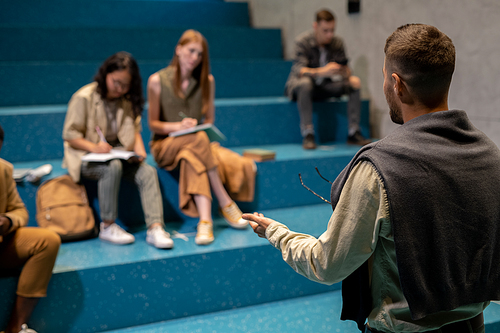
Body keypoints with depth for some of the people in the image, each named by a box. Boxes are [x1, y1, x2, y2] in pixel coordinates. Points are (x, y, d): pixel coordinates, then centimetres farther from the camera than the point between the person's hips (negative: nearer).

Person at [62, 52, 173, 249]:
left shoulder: (127, 101, 10)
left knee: (148, 172, -21)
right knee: (113, 167, -37)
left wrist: (139, 151, -11)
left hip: (118, 154, 5)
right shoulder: (84, 97, -8)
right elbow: (69, 135, -9)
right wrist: (94, 147, -26)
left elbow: (134, 130, 10)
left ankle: (155, 228, -29)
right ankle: (107, 227, -24)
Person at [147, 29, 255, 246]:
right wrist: (178, 126, -19)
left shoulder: (207, 81, 9)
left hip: (196, 143, 3)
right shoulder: (157, 81, -1)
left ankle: (205, 220, -38)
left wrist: (205, 129, -12)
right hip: (165, 145, -3)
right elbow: (153, 123, 0)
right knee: (199, 139, -36)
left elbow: (209, 119, 12)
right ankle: (225, 203, -32)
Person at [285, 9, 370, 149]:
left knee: (354, 83, -14)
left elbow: (344, 67, -4)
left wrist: (348, 75, -29)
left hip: (325, 85, 5)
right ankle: (308, 135, -38)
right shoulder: (302, 41, -18)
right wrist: (322, 71, -47)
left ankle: (353, 133, -15)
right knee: (305, 83, -39)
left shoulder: (337, 42, -3)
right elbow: (299, 70, -30)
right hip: (298, 84, -5)